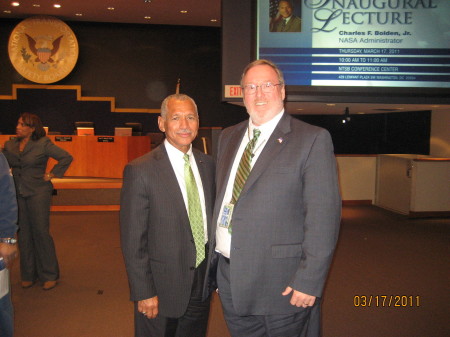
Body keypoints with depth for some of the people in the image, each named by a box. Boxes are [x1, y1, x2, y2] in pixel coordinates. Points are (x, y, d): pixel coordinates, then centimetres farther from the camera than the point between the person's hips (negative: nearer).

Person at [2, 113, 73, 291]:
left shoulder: (43, 144, -6)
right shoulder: (10, 145, 8)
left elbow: (66, 157, -6)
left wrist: (52, 174, -7)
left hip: (38, 193, -5)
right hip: (17, 194, 5)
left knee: (41, 232, -2)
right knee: (24, 234, 9)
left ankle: (49, 275, 10)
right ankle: (28, 274, 22)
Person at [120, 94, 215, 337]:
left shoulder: (207, 164, 3)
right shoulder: (140, 171, -15)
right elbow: (132, 240, -14)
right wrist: (143, 293, -14)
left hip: (202, 283, 5)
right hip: (162, 287, -5)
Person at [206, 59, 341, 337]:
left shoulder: (312, 139, -9)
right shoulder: (228, 138, 10)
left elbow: (324, 215, -14)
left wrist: (309, 281, -17)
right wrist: (213, 257, 13)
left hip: (281, 284, -5)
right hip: (229, 278, 6)